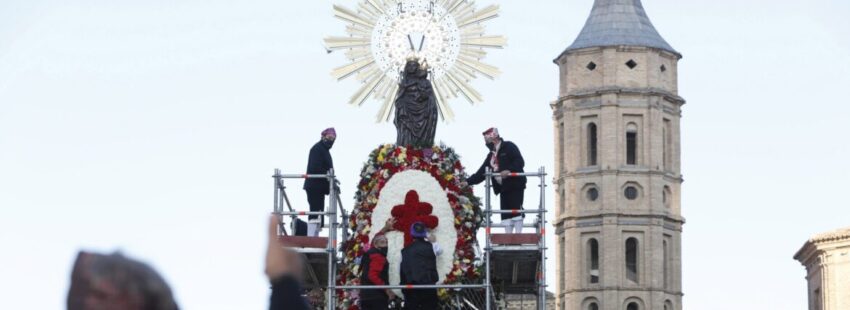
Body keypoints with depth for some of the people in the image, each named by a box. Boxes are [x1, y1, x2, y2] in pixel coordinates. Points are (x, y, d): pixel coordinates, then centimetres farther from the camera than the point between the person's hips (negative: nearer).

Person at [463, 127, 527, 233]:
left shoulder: (509, 147, -2)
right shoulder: (491, 155, 20)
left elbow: (520, 162, -13)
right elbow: (481, 172, 18)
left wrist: (509, 171, -26)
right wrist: (468, 182, 10)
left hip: (515, 185, -8)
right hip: (503, 188, 8)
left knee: (516, 210, -11)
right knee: (505, 213, 3)